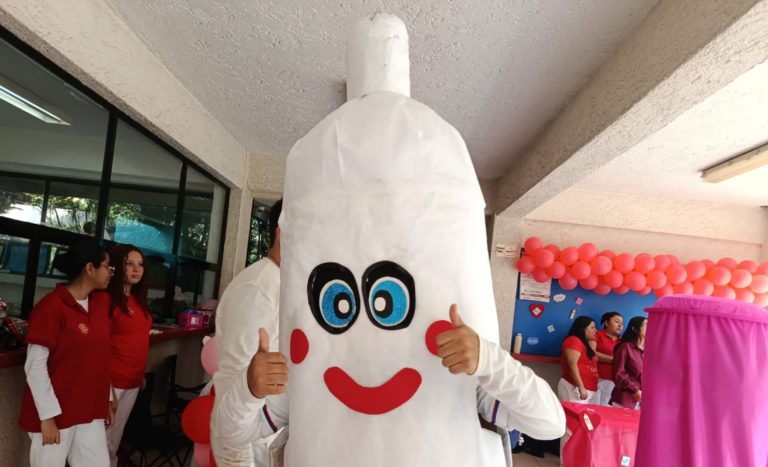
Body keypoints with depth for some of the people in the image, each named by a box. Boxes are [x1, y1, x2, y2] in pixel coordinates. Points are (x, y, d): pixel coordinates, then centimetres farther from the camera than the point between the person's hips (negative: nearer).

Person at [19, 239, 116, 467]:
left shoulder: (102, 301, 4)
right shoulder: (51, 307, -15)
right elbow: (35, 366, -14)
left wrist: (107, 398, 11)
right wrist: (48, 416, -14)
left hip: (91, 411, 6)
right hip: (56, 412, -6)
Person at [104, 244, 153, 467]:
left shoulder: (138, 300, 8)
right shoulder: (108, 299, -14)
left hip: (133, 381, 7)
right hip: (112, 381, -7)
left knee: (115, 438, 19)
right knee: (103, 439, 6)